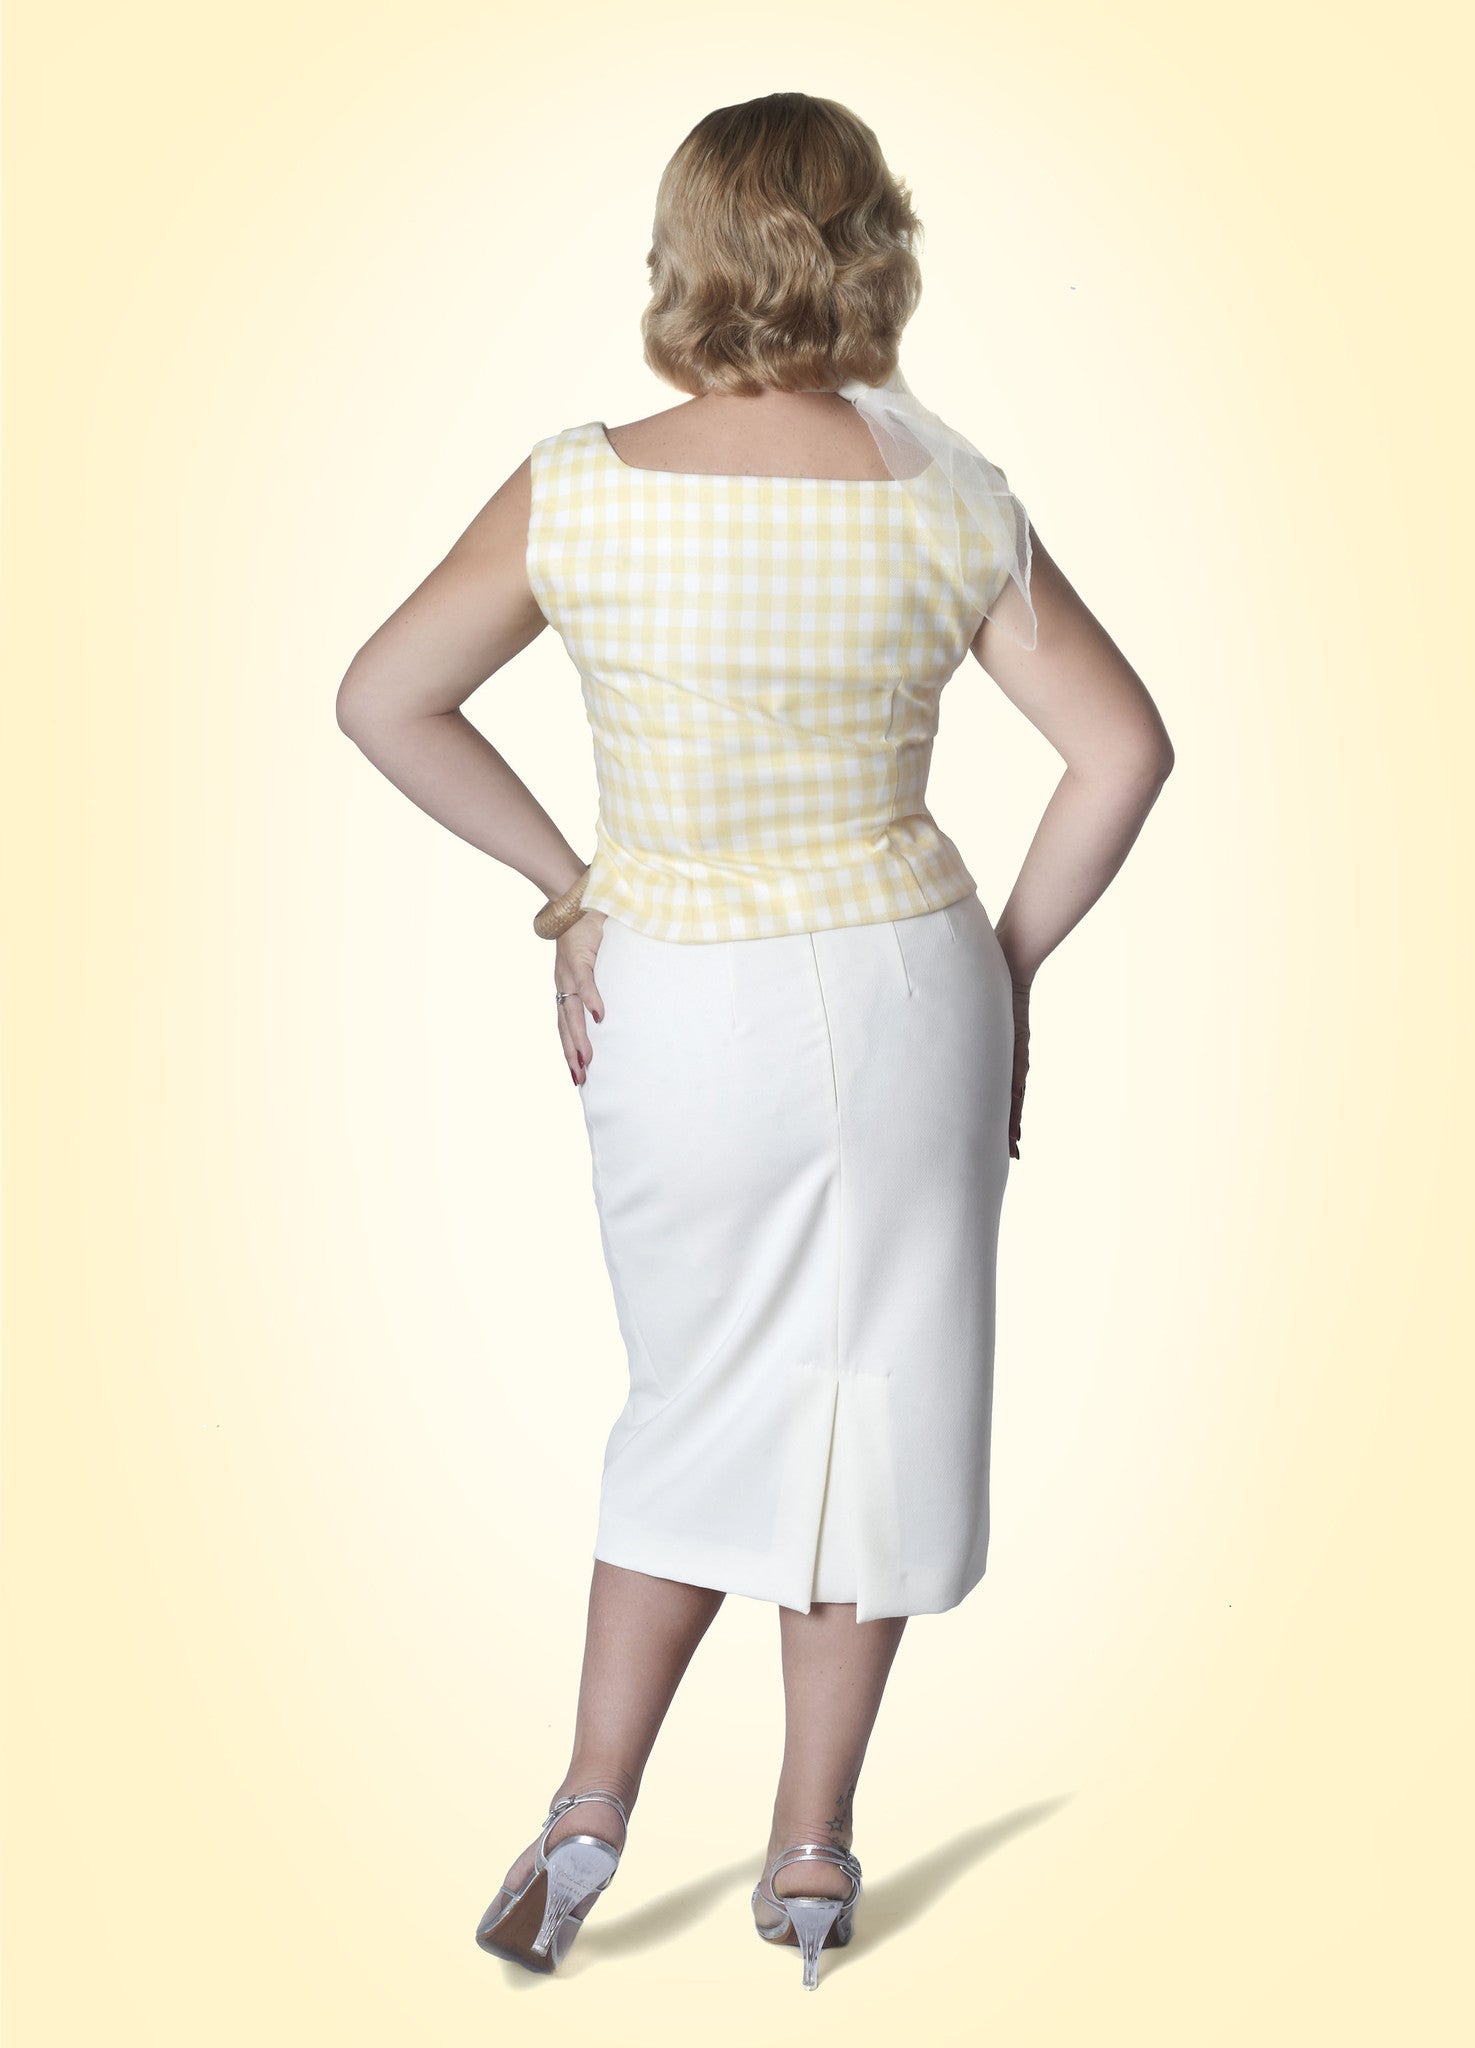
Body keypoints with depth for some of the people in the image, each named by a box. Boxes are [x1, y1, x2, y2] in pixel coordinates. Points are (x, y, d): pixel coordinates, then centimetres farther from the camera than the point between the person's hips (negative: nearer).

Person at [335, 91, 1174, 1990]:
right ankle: (811, 1852, 23)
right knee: (877, 1407, 13)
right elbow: (1124, 745, -8)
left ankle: (588, 1815, 17)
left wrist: (570, 884, 1)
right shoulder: (950, 513, -8)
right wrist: (1010, 962, 2)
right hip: (905, 983, 0)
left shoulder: (580, 492, -10)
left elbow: (385, 700, -6)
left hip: (672, 1002, 0)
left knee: (703, 1403, 20)